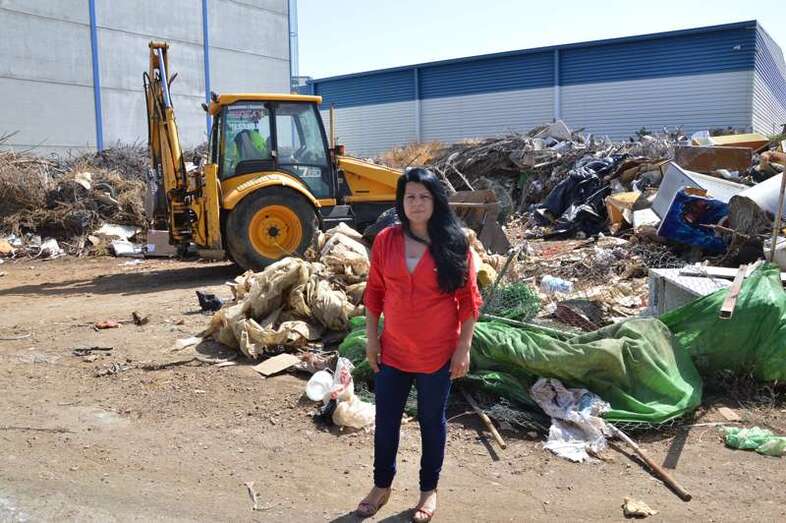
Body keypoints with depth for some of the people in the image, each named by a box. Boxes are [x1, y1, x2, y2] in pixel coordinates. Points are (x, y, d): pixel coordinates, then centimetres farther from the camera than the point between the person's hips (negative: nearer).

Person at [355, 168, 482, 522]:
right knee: (386, 420, 14)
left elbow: (469, 300, -6)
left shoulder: (454, 244, -10)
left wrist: (463, 348, -8)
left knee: (432, 421, 14)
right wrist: (372, 340, 3)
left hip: (437, 354, -2)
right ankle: (382, 485, 37)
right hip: (393, 351, 3)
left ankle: (429, 489, 35)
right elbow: (374, 293, 3)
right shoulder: (386, 240, -3)